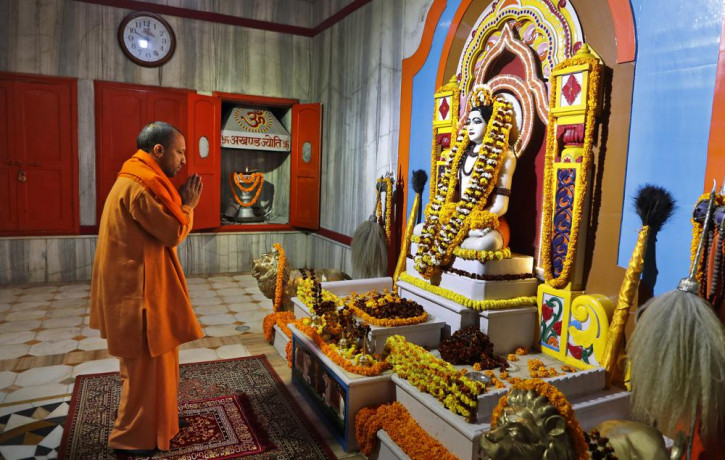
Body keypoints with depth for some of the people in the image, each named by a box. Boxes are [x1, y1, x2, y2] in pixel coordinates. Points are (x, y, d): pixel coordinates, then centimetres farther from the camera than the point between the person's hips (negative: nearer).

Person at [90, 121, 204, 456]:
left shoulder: (139, 182, 11)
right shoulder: (136, 187, -22)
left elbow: (161, 227, 14)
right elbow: (173, 233, -19)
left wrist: (179, 203, 5)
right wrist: (188, 205, -5)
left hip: (141, 285, 10)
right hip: (139, 290, -10)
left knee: (148, 361, 22)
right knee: (145, 364, 4)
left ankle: (153, 417, 38)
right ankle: (132, 438, 20)